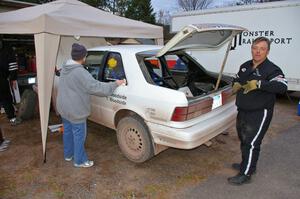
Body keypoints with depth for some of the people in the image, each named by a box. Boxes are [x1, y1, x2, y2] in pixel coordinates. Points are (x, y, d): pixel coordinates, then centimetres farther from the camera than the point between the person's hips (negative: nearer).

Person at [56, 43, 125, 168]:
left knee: (67, 131, 22)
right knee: (79, 135, 5)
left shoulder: (65, 68, 5)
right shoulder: (80, 72, -25)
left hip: (64, 108, 9)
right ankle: (80, 161, 21)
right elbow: (96, 87, -27)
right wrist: (115, 84, -18)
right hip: (75, 111, -9)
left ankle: (68, 154, 40)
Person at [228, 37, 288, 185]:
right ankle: (248, 165, 41)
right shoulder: (245, 66, 9)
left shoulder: (272, 70, -14)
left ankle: (245, 175, 10)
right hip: (242, 111, 8)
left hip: (259, 114, -8)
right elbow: (237, 79, 24)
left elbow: (282, 87, -30)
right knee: (244, 140, 20)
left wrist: (259, 84, -39)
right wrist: (236, 84, -1)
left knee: (251, 143, -4)